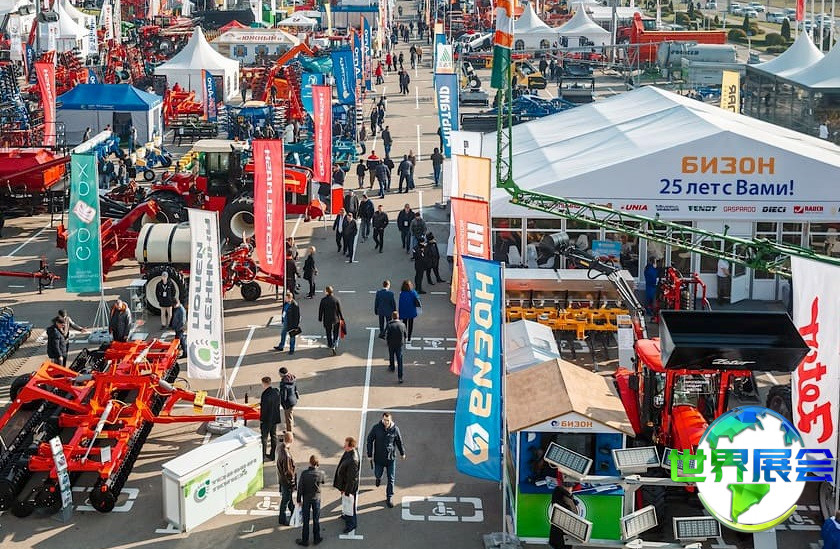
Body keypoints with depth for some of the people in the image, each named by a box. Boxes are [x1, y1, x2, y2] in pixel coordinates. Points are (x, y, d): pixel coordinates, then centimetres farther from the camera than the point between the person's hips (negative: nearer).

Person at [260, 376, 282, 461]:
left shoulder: (265, 395, -26)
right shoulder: (276, 392, -3)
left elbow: (264, 409, -22)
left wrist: (261, 419, -11)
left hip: (266, 420, -7)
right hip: (275, 418, 7)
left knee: (264, 438, 4)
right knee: (274, 436, 18)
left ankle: (262, 456, 9)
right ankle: (272, 455, 27)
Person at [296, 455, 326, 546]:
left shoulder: (304, 474, -17)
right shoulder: (321, 473, -14)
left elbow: (300, 488, -12)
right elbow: (324, 481, 9)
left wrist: (299, 500, 0)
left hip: (306, 499, -1)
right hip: (316, 499, 1)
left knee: (306, 520, 9)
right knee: (316, 520, 14)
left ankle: (305, 540, 16)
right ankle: (316, 539, 24)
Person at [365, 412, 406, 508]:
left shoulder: (395, 429, -12)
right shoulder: (376, 428, -14)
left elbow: (399, 441, 4)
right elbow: (369, 440, -4)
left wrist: (402, 453, 17)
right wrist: (369, 455, -5)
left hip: (391, 458, 0)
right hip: (379, 457, 0)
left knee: (391, 479, 0)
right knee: (377, 474, 17)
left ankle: (388, 499, 12)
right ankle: (379, 478, 57)